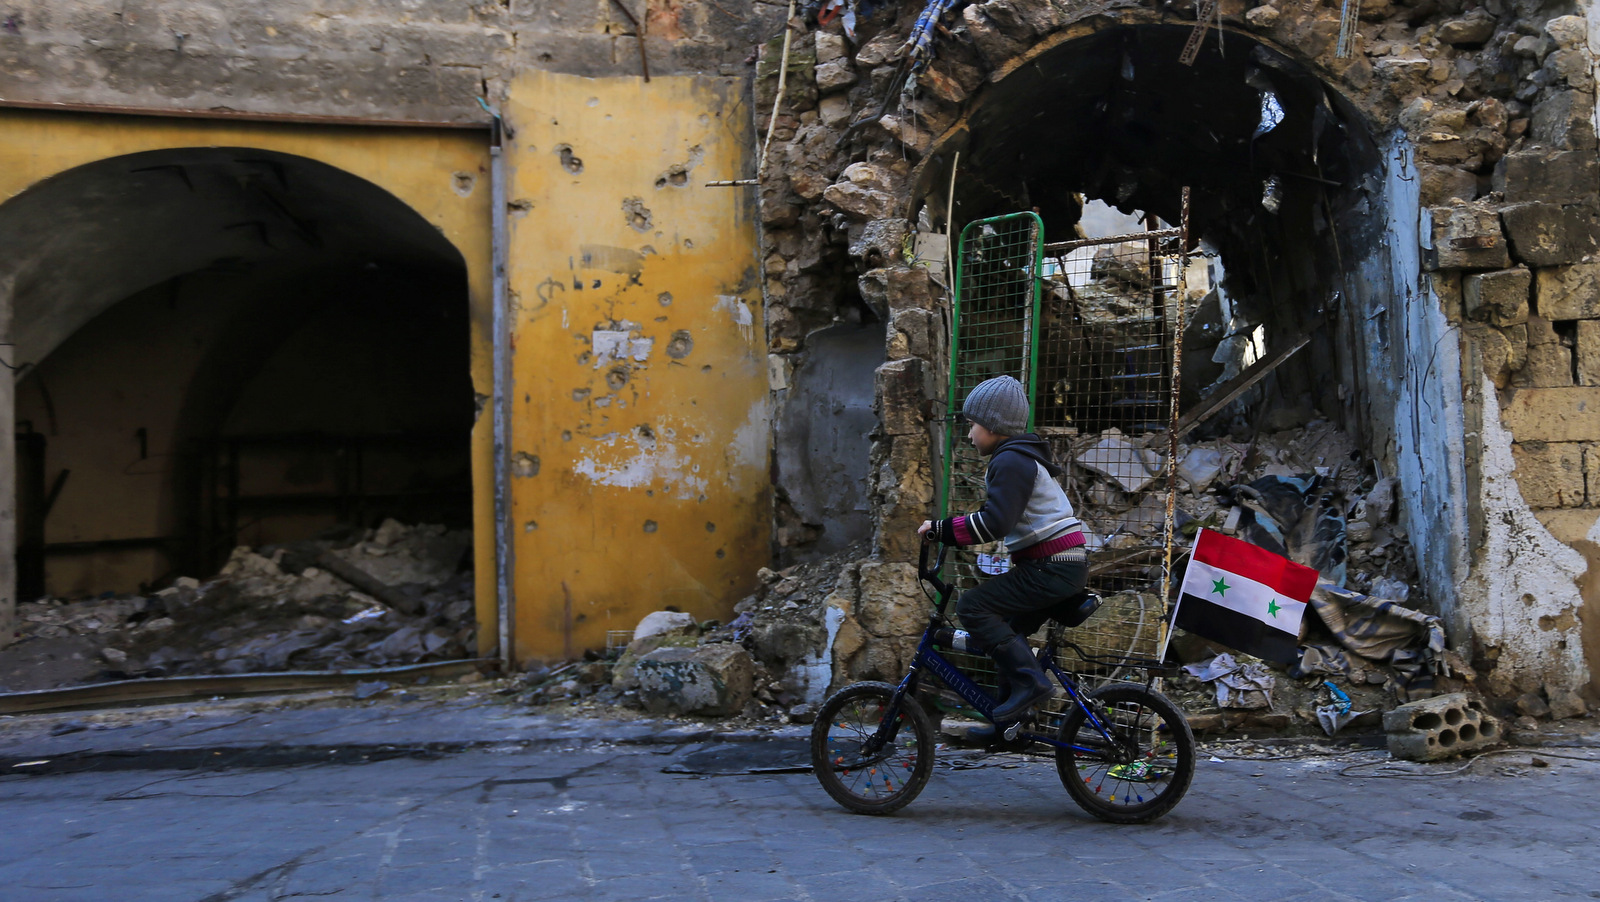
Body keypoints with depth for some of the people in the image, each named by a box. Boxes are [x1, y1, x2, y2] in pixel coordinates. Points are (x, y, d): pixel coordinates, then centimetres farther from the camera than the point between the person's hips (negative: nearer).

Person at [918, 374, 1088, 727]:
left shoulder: (1011, 461, -13)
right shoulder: (1023, 456, 21)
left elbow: (995, 523, -23)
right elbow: (998, 515, 25)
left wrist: (941, 529, -17)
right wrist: (946, 530, 19)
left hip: (1052, 568, -11)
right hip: (1064, 565, 11)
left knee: (972, 606, -14)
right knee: (1010, 631, 17)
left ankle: (1029, 679, -15)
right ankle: (1009, 719, 22)